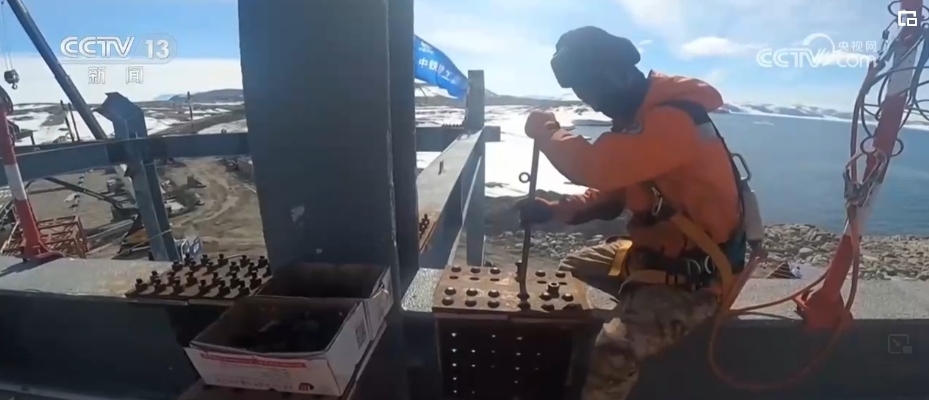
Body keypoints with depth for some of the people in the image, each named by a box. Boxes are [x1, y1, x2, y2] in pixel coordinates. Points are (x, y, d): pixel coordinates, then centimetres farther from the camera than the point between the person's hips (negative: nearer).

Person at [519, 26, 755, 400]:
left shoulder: (672, 119, -27)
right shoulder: (641, 114, 5)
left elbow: (594, 168, -37)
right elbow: (610, 189, 9)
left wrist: (546, 130, -17)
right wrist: (553, 209, -5)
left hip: (695, 271, -9)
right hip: (654, 249, 10)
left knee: (614, 349, -30)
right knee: (571, 270, 16)